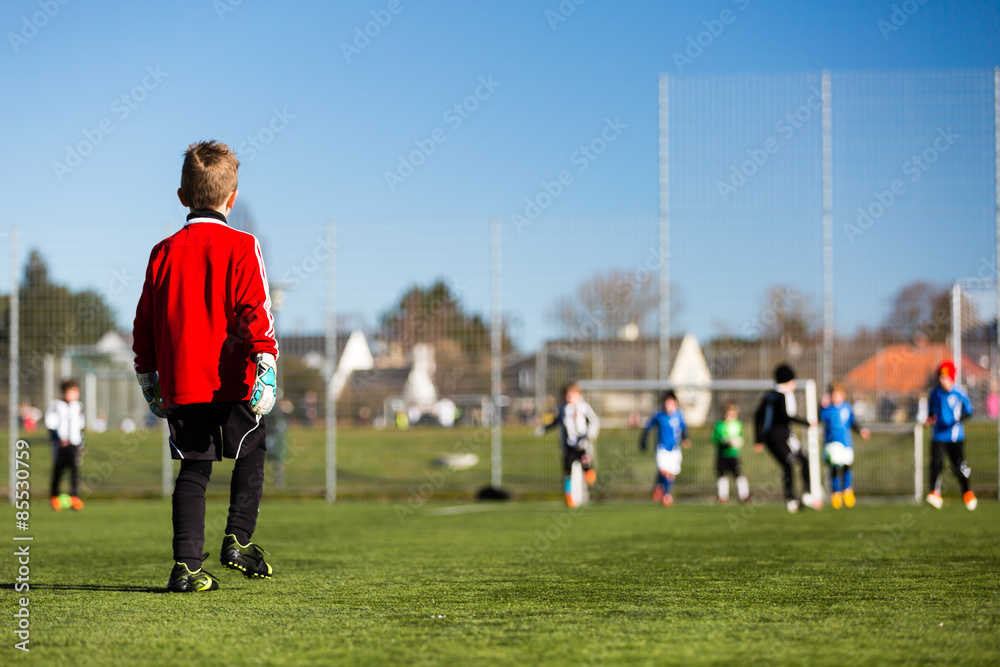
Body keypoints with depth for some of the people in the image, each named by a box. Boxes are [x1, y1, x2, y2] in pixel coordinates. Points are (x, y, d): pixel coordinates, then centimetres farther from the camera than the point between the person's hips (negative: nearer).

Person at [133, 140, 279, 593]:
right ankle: (238, 539, 4)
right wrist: (265, 367, -16)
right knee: (250, 455, 16)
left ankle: (186, 566, -2)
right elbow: (255, 312, -13)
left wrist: (149, 381, 21)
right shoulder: (241, 248, -3)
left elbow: (145, 321, 12)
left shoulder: (164, 252, 8)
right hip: (232, 383, -3)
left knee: (192, 471, 6)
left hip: (180, 385, 3)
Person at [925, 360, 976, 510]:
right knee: (936, 463, -13)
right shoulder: (935, 394, 6)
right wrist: (930, 419, -2)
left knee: (959, 466, 0)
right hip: (938, 435, 2)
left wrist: (959, 419, -18)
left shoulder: (959, 394, -3)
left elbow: (969, 412, 1)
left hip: (955, 436, -2)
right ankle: (935, 493, -9)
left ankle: (967, 493, 19)